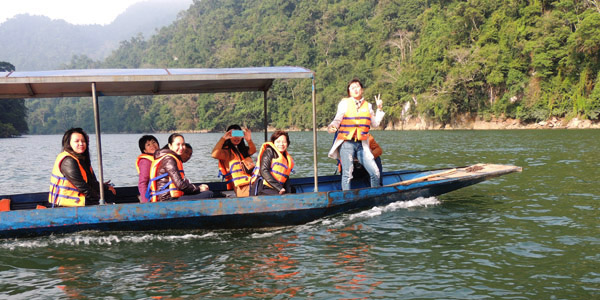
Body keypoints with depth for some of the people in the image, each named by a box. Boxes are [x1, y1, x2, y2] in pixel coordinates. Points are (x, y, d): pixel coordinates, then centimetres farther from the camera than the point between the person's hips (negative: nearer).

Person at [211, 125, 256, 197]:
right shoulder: (226, 152, 10)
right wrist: (223, 138, -17)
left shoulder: (244, 149, 25)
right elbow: (214, 155, -12)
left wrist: (249, 140, -21)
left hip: (254, 180, 5)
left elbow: (253, 150, 1)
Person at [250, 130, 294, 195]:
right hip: (263, 188, -7)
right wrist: (279, 187, -14)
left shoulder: (289, 159, 23)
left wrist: (288, 192, 2)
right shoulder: (269, 151, 2)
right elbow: (264, 171, -10)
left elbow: (286, 178, 22)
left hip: (274, 190, 7)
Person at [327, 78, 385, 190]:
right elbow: (337, 120, 1)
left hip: (361, 145, 3)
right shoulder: (344, 103, 6)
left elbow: (375, 124, 18)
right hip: (346, 143, -3)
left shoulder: (367, 105, 15)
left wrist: (379, 109, 14)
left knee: (375, 173, -3)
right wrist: (332, 127, -20)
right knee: (347, 174, -11)